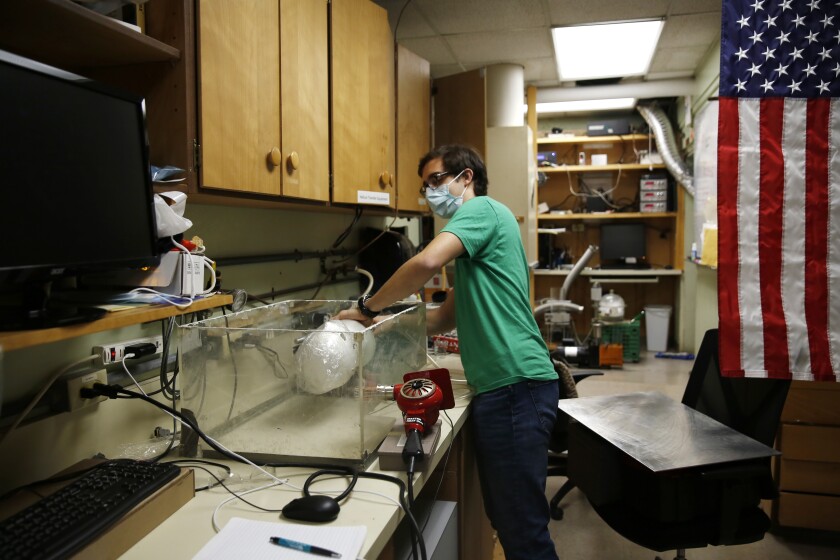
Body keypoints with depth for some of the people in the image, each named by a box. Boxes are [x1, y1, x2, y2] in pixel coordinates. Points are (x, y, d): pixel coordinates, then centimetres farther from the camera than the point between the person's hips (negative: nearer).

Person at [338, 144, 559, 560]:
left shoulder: (482, 208, -5)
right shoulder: (474, 236, 24)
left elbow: (427, 262, -25)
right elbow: (448, 316, 22)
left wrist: (367, 308, -12)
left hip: (515, 384, -10)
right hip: (500, 386, 10)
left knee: (522, 525, -1)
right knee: (503, 515, 17)